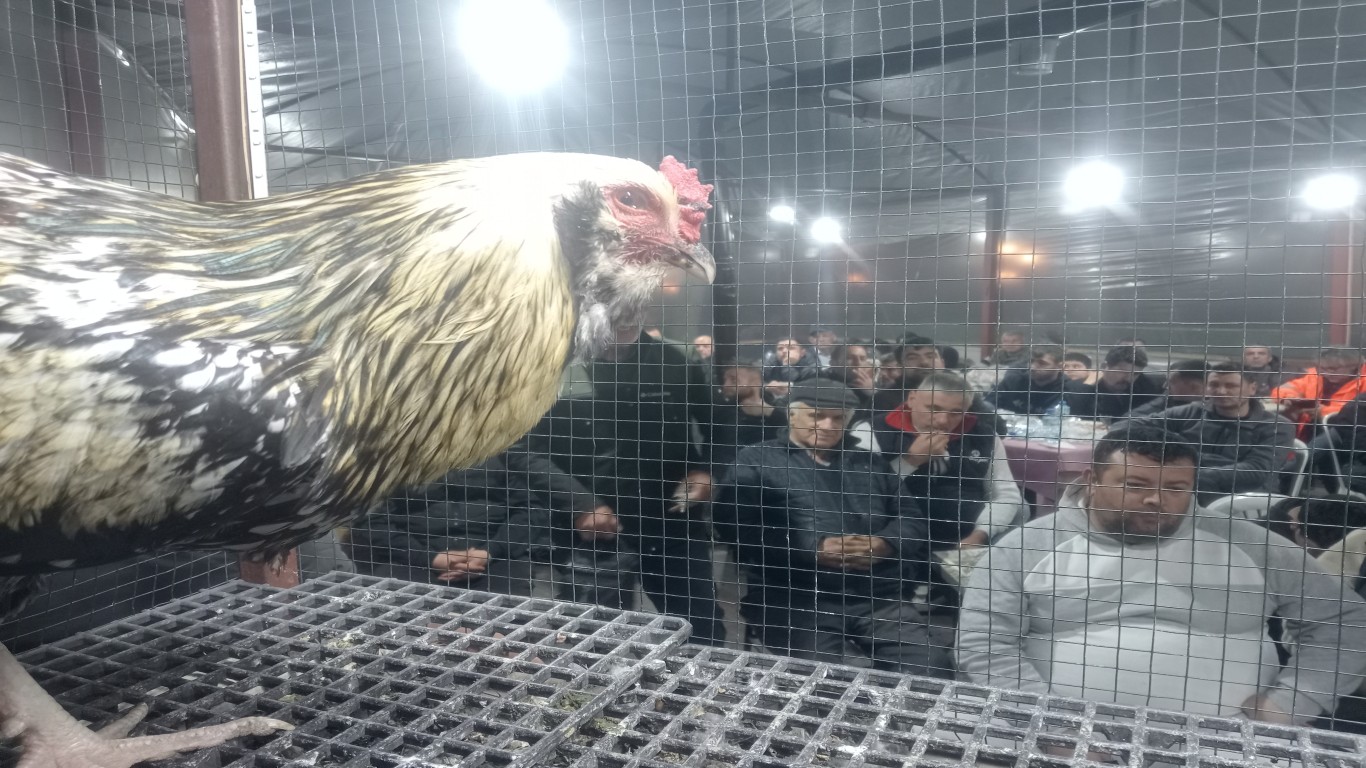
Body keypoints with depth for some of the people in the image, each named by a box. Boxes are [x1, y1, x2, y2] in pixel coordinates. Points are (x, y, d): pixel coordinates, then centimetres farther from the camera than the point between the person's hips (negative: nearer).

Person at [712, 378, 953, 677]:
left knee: (933, 665, -18)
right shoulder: (757, 460, 10)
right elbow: (736, 525, -5)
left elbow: (911, 517, 17)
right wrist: (813, 550, -13)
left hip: (879, 599, 4)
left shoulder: (870, 463, 25)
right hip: (797, 602, -4)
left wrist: (885, 544, -7)